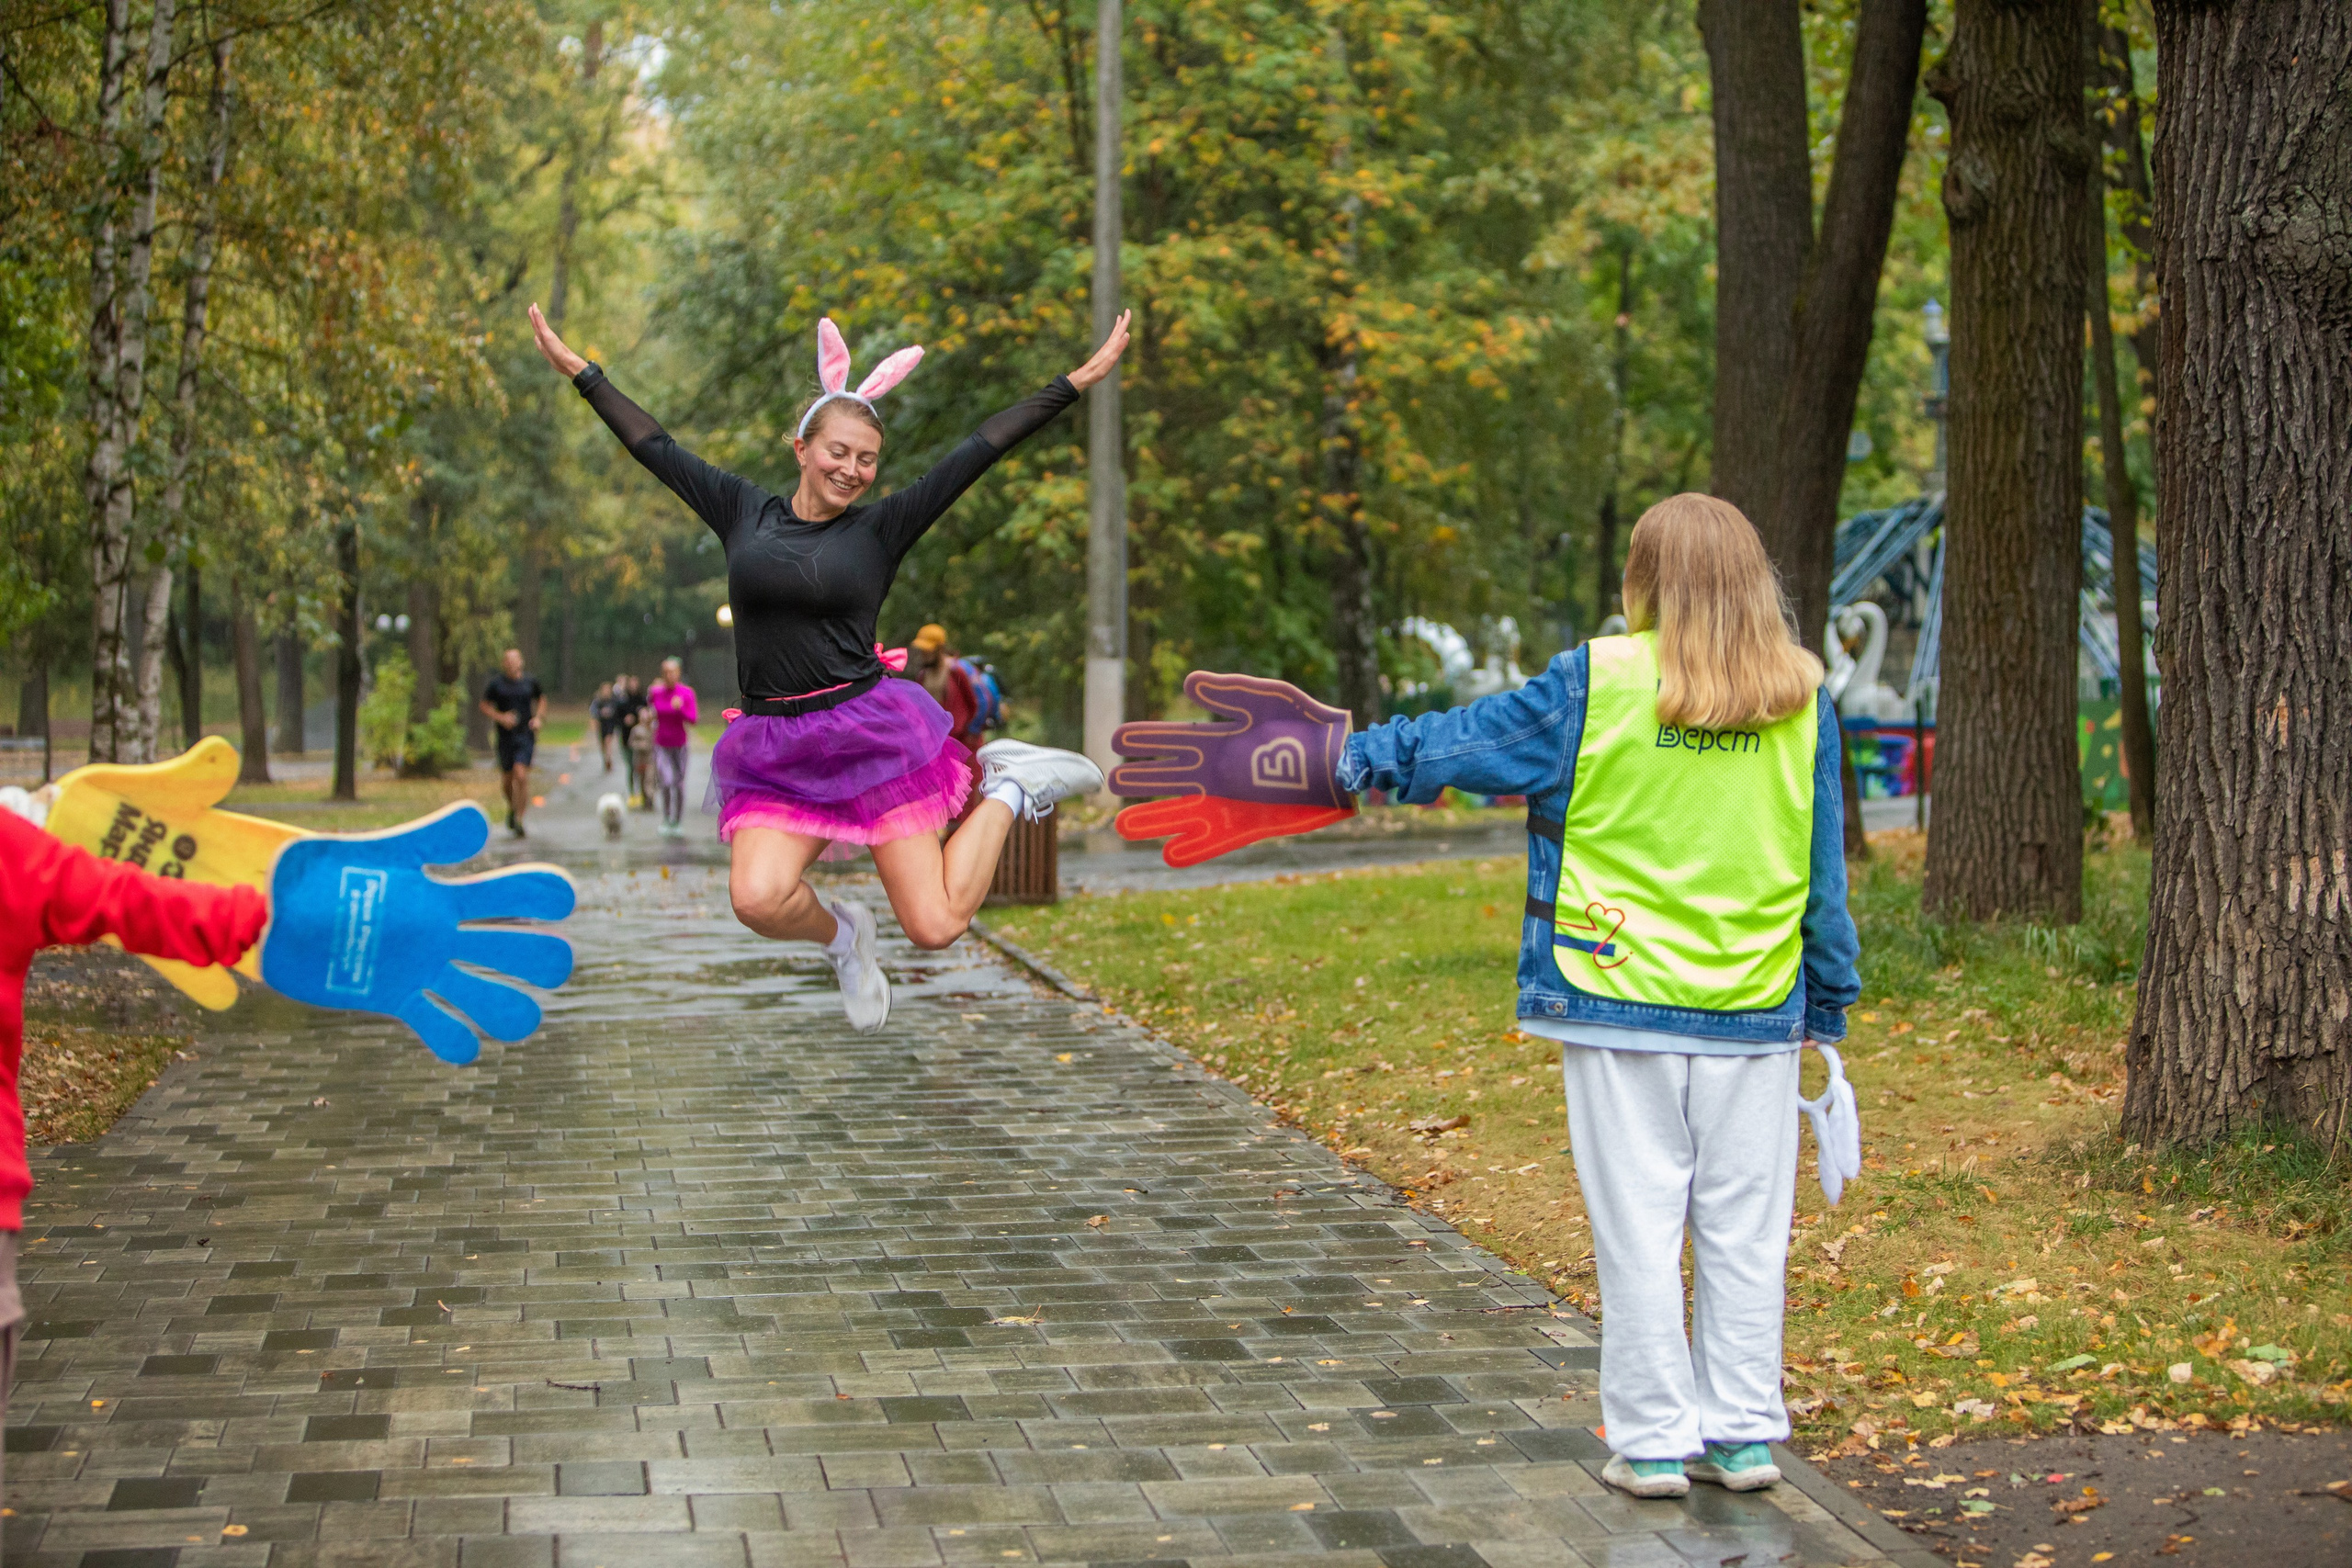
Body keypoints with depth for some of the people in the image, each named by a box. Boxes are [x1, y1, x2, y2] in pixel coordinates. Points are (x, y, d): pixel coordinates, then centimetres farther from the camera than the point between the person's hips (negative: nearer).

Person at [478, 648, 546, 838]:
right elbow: (485, 705, 6)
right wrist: (500, 717, -11)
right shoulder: (496, 683, -1)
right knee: (508, 778, 10)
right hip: (505, 736, 1)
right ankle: (512, 808, 39)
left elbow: (541, 699, 21)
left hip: (526, 736, -1)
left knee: (521, 776, -15)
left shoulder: (531, 681, 3)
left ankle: (519, 818, -10)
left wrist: (538, 718, 5)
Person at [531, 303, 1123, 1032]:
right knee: (757, 900, -24)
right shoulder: (744, 511, 8)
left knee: (934, 926, -5)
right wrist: (578, 370, 19)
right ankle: (841, 933, 13)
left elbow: (980, 450, 1)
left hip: (872, 733, -2)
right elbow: (653, 445, 15)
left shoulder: (882, 527, 3)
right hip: (776, 754, 2)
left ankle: (1006, 789, 22)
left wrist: (1075, 383, 0)